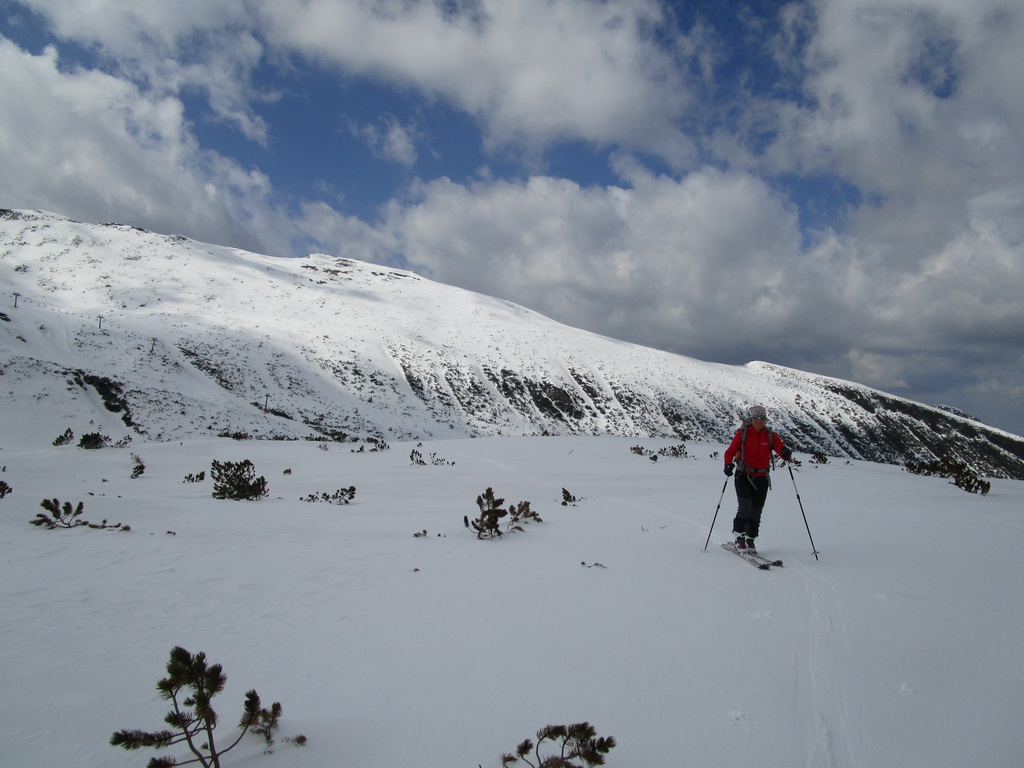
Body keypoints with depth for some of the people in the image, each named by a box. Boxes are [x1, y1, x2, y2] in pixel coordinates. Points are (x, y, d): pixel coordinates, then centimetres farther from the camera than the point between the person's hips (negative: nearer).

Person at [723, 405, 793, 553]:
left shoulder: (770, 436, 3)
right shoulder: (742, 433, -2)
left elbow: (781, 448, -9)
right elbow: (730, 451, -6)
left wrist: (786, 453, -33)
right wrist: (728, 465, -25)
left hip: (761, 479, 3)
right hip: (743, 476, -3)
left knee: (756, 511, 8)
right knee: (745, 508, -14)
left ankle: (750, 539, 23)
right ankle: (739, 536, 5)